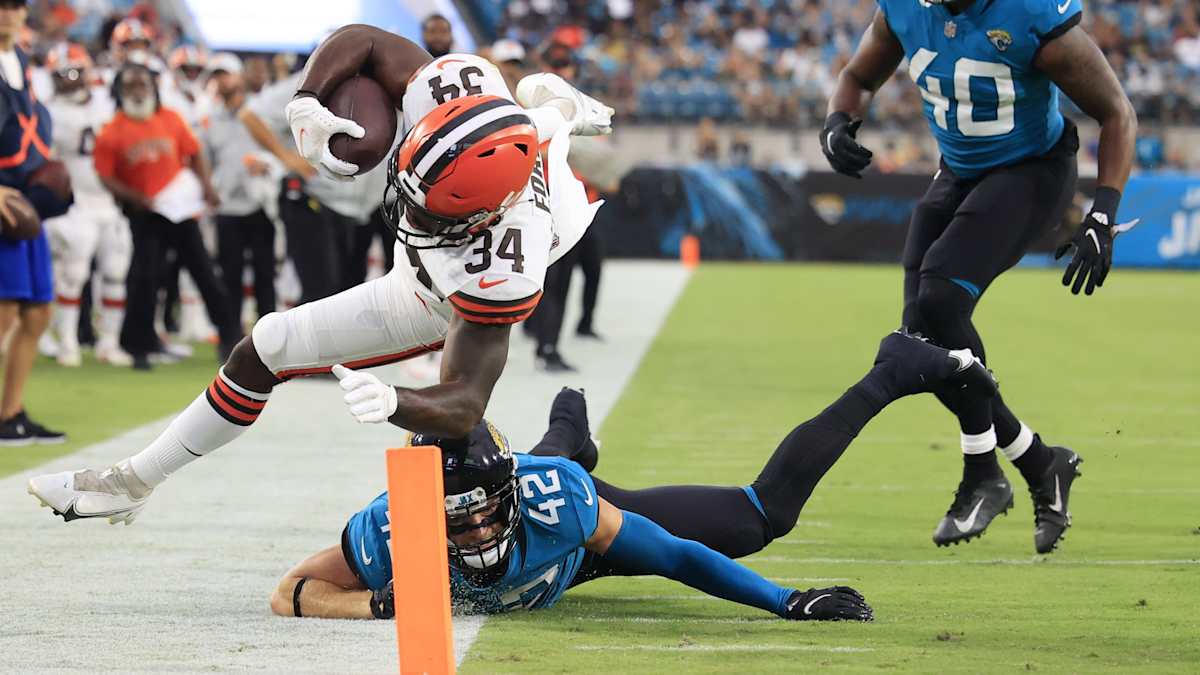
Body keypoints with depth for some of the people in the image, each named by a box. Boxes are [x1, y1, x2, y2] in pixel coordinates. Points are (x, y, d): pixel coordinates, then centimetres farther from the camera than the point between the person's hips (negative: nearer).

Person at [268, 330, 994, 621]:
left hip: (587, 533, -2)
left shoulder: (551, 499, -46)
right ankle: (569, 426, 79)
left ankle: (894, 376, 26)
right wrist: (377, 603, -54)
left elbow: (674, 556, -36)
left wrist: (788, 603, -37)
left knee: (765, 512, 6)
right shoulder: (387, 534, -45)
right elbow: (290, 592, -36)